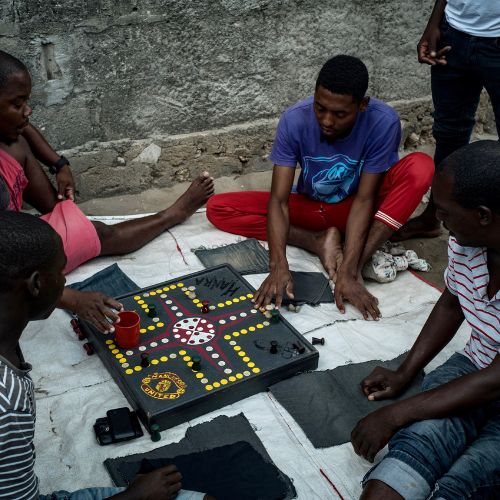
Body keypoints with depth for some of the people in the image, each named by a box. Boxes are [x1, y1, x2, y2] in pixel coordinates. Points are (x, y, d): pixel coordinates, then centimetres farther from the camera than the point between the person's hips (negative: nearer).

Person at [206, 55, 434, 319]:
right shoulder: (294, 120, -24)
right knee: (217, 208, -16)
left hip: (354, 208, -1)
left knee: (420, 167, -31)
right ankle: (320, 242, -20)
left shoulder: (384, 122, -26)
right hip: (309, 208, 2)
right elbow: (278, 200, -25)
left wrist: (347, 272, -35)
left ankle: (355, 266, -32)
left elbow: (363, 199, -25)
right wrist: (279, 265, -39)